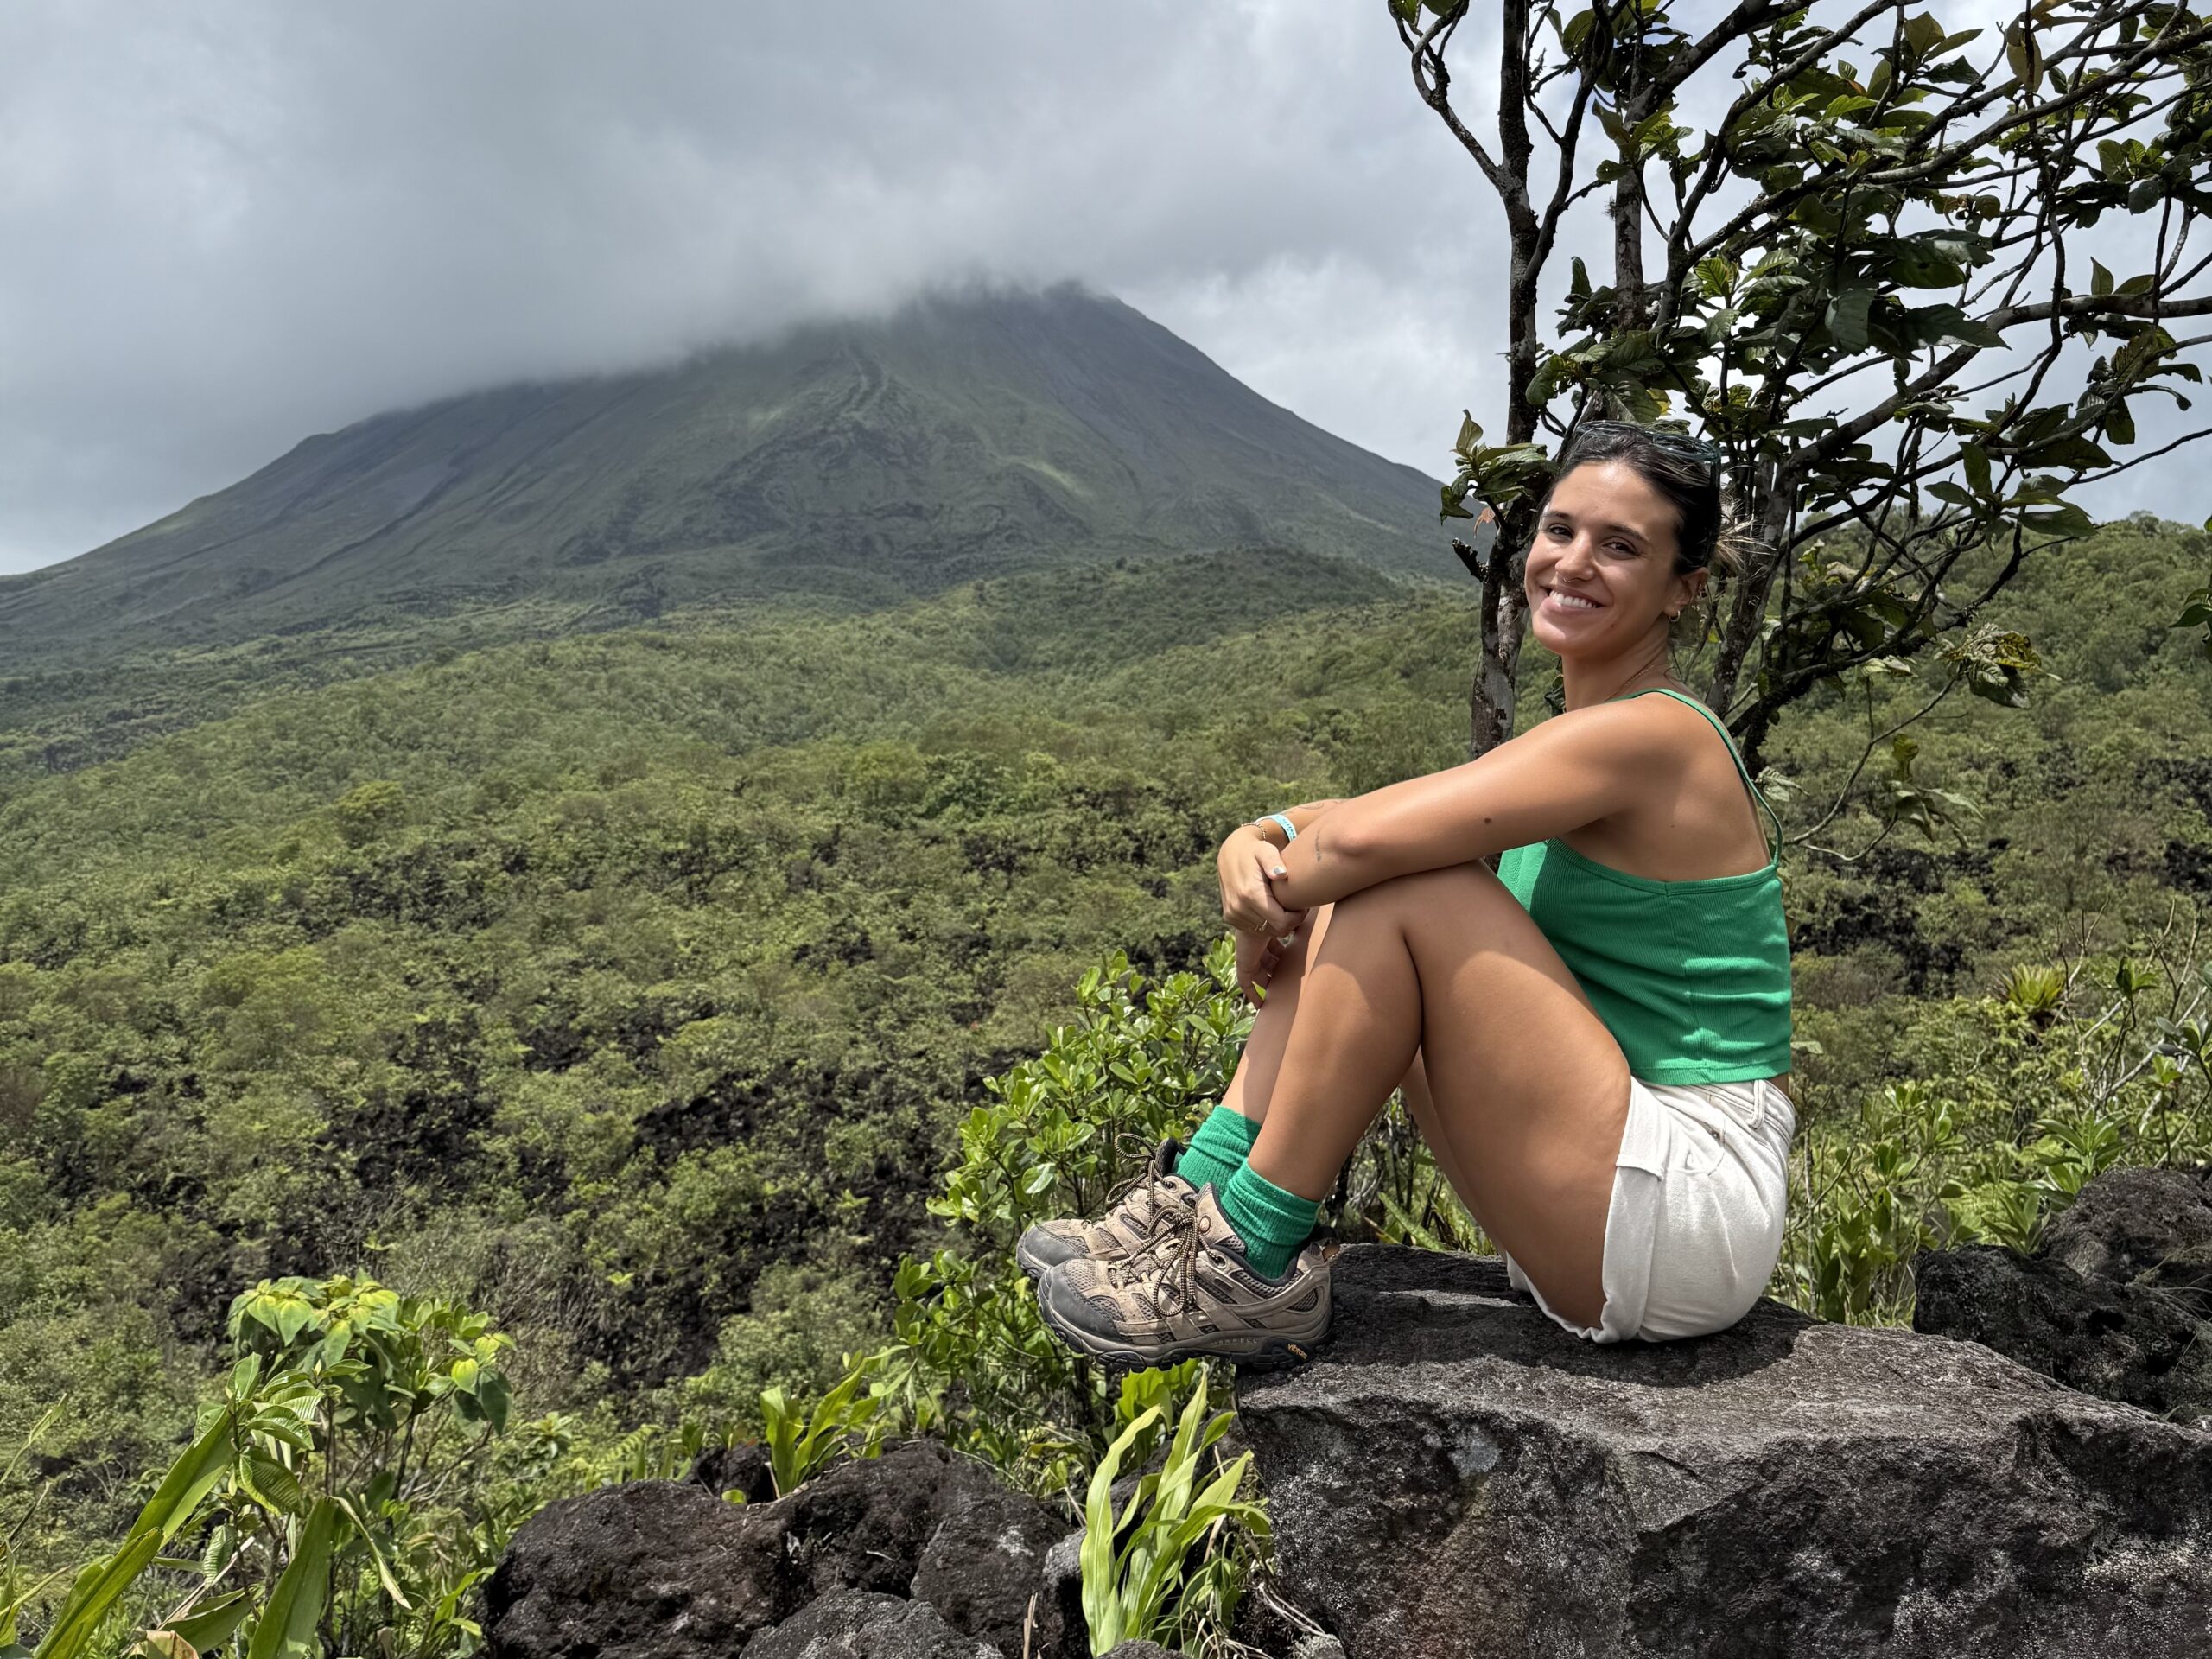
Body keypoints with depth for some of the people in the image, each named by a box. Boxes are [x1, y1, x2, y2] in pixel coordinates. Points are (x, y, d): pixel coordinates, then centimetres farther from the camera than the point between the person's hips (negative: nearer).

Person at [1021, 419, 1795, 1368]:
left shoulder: (1648, 734, -16)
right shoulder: (1591, 745, 13)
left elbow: (1366, 837, -28)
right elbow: (1357, 827, 12)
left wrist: (1273, 903, -7)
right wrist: (1255, 843, -10)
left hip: (1697, 1209, -9)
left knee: (1402, 895, -20)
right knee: (1343, 910, 5)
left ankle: (1252, 1268, -11)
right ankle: (1196, 1199, 3)